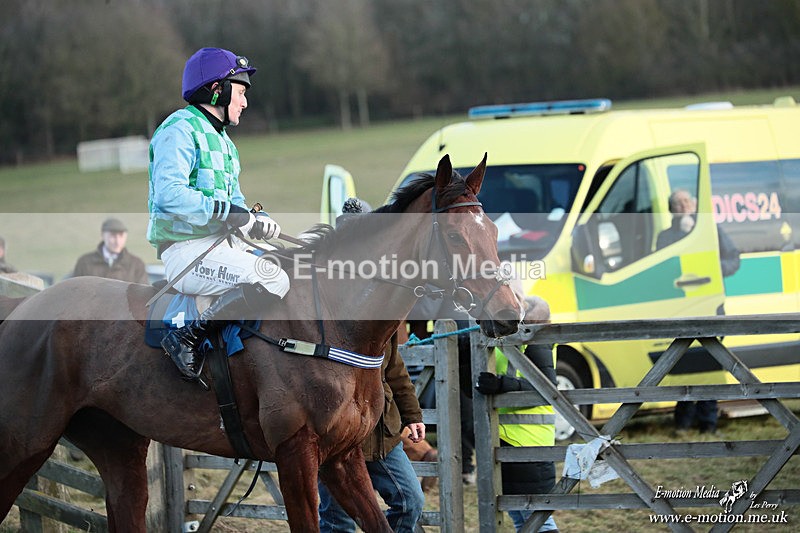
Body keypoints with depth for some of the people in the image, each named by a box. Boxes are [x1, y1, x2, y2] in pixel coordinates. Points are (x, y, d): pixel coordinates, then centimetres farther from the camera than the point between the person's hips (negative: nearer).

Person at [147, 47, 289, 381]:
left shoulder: (221, 140, 23)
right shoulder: (179, 130, -9)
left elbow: (234, 203, 22)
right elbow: (168, 195, -24)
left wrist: (257, 221, -1)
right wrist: (226, 212, -26)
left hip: (223, 242, 10)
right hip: (187, 251, -10)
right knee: (273, 282, -26)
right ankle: (188, 337, -19)